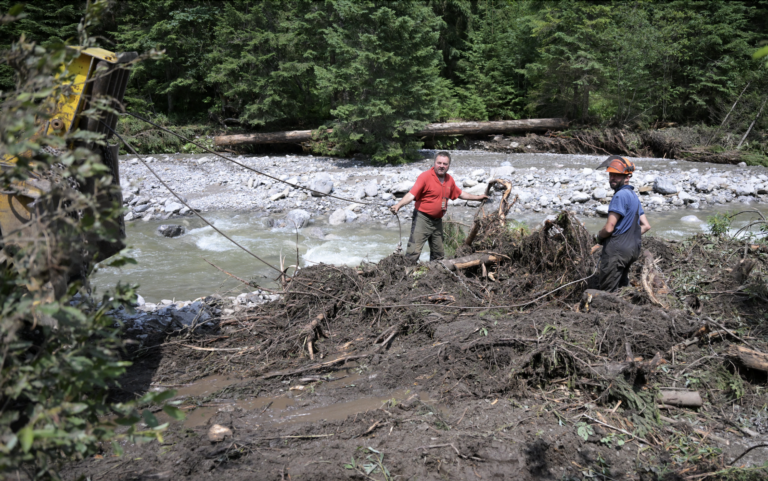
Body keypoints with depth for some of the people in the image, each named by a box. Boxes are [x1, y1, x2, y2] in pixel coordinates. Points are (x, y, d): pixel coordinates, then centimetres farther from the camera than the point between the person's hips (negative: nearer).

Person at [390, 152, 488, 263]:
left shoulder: (449, 179, 8)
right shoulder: (425, 176, -14)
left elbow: (460, 194, 25)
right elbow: (412, 194, -22)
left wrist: (477, 198, 32)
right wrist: (398, 205, -38)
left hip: (438, 221, 7)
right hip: (422, 219, -7)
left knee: (438, 254, 16)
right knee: (414, 252, -13)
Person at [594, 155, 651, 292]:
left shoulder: (620, 195, -15)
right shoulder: (633, 195, 15)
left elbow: (609, 228, -18)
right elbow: (646, 226, 19)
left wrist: (599, 237, 2)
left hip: (616, 250, -10)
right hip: (632, 249, 10)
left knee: (608, 294, -5)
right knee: (622, 288, 19)